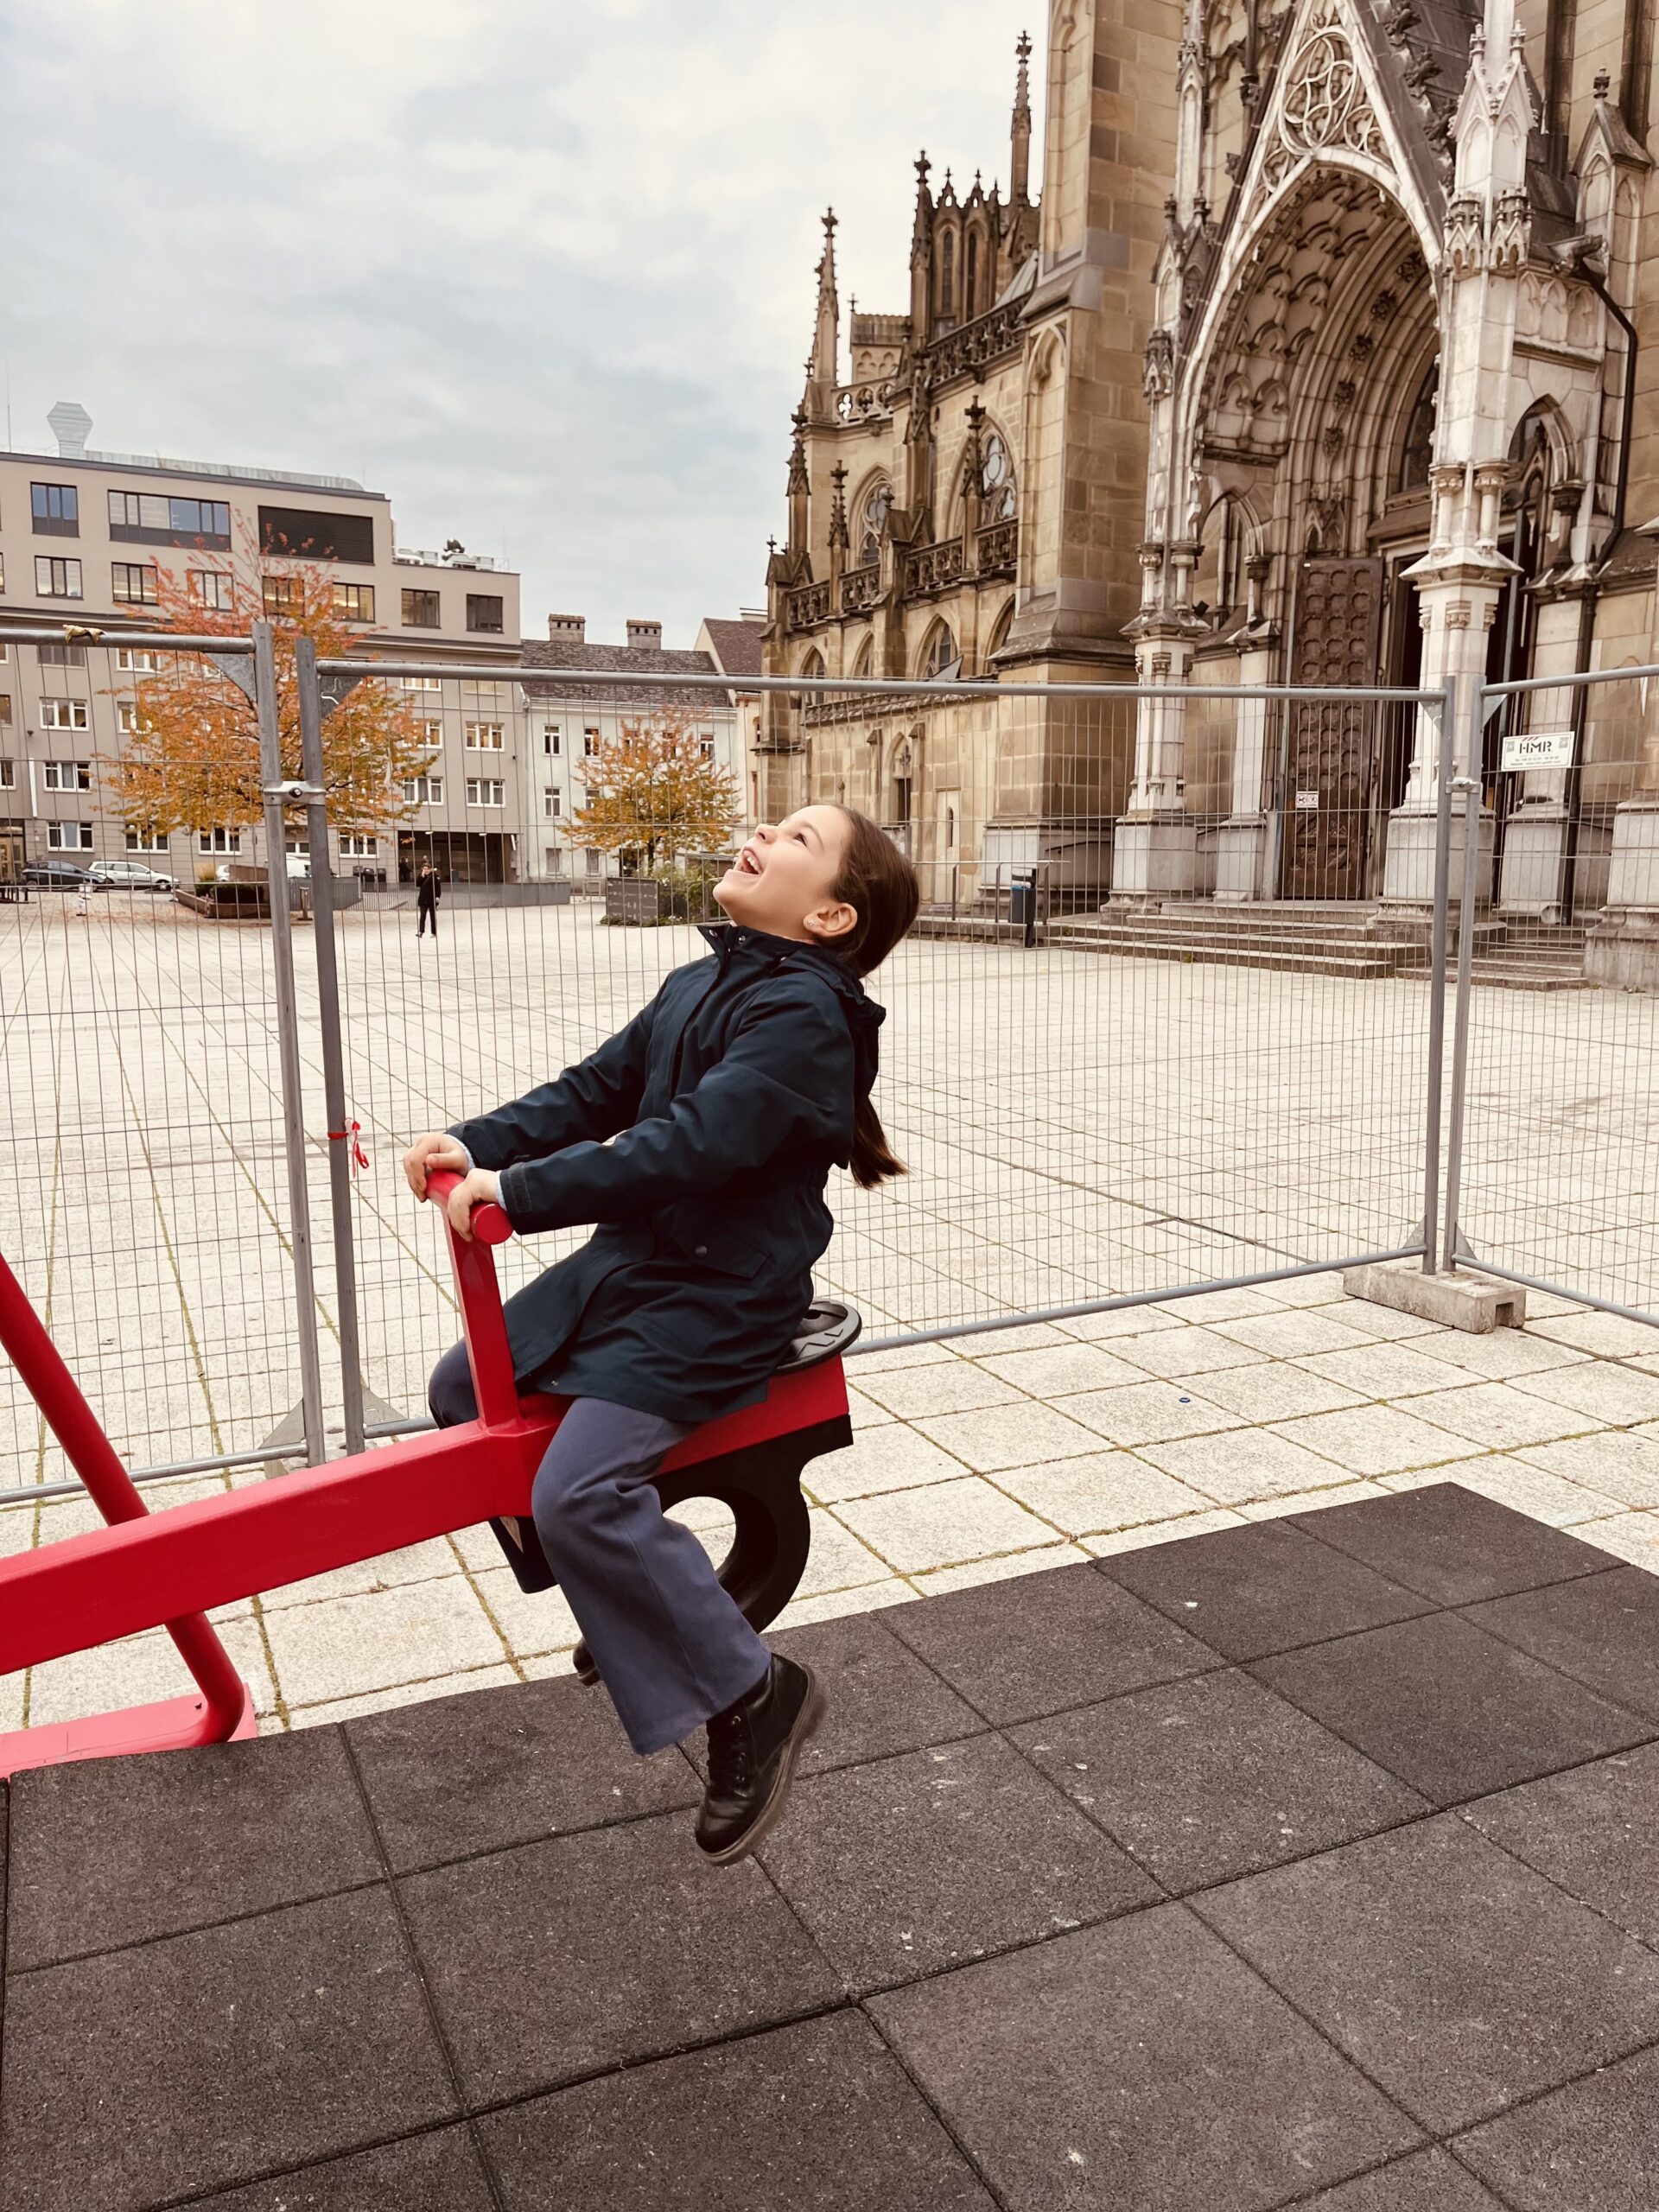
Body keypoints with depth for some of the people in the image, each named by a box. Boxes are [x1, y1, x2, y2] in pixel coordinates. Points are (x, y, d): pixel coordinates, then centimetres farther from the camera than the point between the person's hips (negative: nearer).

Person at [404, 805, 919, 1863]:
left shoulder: (804, 1014, -20)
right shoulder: (696, 986, 9)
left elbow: (688, 1145, -29)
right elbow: (595, 1093, 8)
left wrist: (519, 1193, -29)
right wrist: (476, 1144, -5)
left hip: (716, 1300, -9)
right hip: (626, 1258, 10)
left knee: (578, 1492, -22)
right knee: (464, 1390, 14)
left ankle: (754, 1695, -3)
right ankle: (617, 1591, 30)